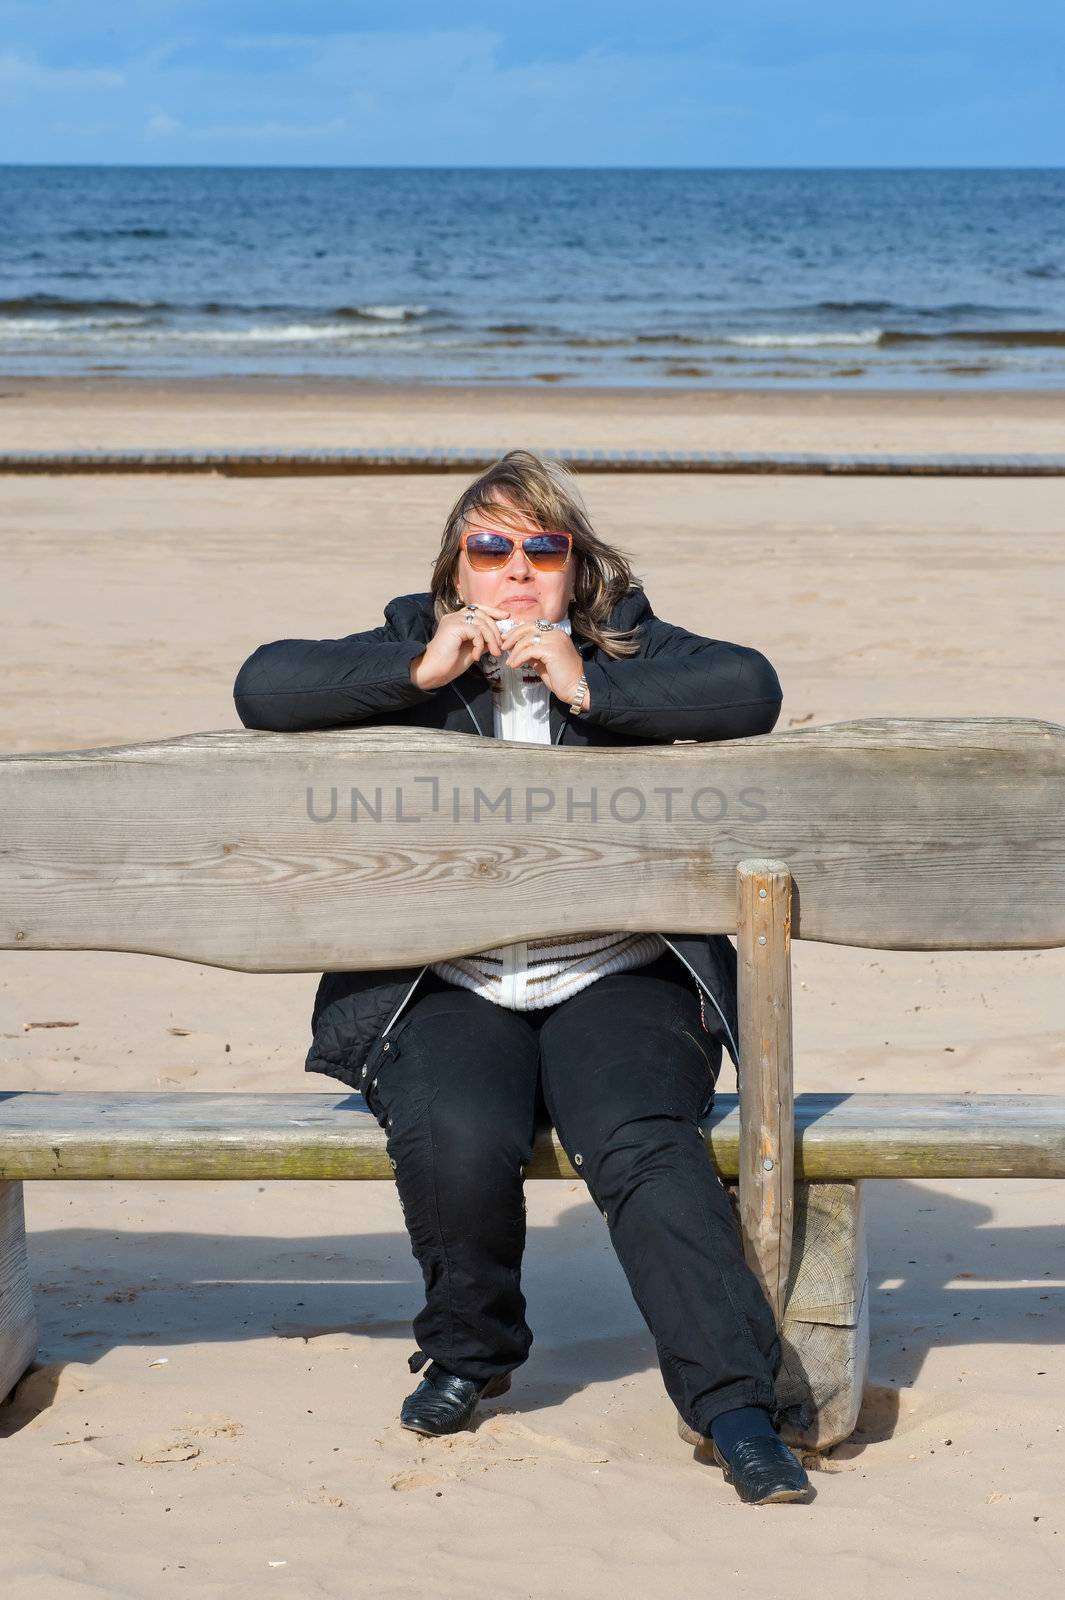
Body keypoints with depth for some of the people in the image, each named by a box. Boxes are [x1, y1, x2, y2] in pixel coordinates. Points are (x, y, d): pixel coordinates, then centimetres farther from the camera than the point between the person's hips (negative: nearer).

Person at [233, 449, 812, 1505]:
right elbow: (264, 687, 1)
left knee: (641, 1144, -30)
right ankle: (468, 1352, -1)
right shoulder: (411, 650, 14)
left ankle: (738, 1404, -28)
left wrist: (590, 687, -10)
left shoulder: (627, 647, 12)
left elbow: (749, 692, -6)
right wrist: (420, 671, -7)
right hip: (449, 991, 1)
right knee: (456, 1140, -30)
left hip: (616, 980, 0)